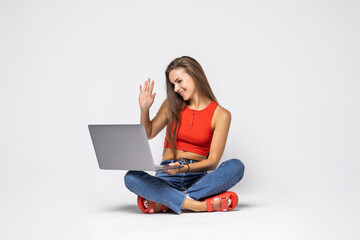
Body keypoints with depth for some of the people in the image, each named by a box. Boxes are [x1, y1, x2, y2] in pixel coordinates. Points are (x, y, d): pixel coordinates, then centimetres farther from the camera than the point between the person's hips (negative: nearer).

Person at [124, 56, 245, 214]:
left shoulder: (221, 115, 1)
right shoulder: (172, 105, 10)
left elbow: (213, 161, -6)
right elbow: (148, 134, 17)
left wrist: (185, 168, -24)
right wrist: (144, 109, -1)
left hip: (197, 177, -1)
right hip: (167, 176, 1)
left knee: (236, 166, -30)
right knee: (131, 177, -29)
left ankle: (164, 202, -33)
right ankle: (200, 205, -37)